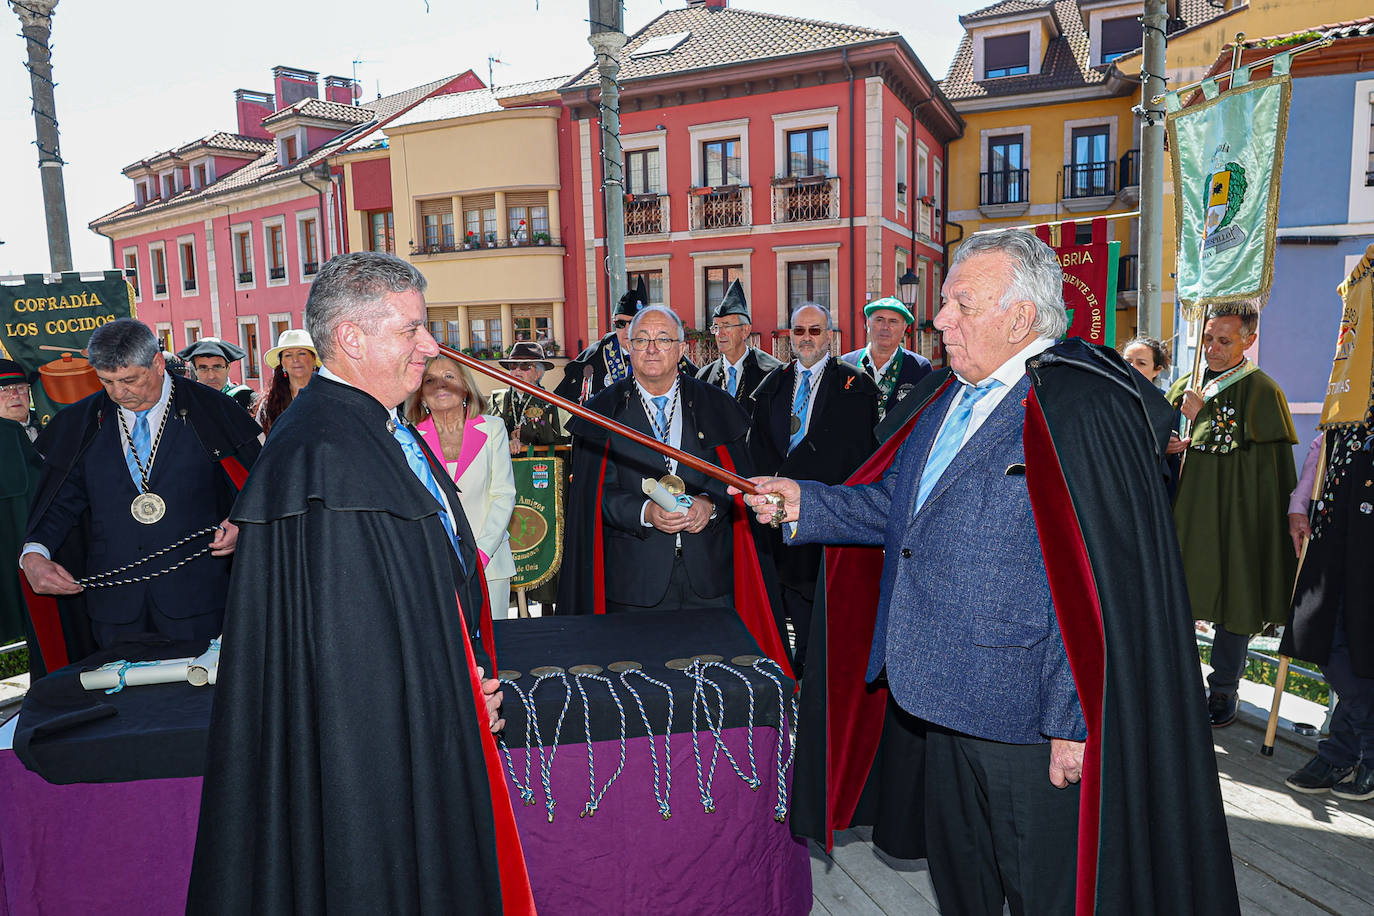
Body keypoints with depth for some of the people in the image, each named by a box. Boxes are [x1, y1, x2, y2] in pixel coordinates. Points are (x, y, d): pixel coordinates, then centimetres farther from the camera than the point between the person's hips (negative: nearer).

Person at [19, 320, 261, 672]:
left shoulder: (210, 412, -2)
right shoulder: (82, 424, 8)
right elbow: (61, 500, 11)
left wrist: (240, 524, -18)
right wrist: (35, 554, -6)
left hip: (193, 593, -3)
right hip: (114, 601, 3)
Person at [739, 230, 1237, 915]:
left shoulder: (1079, 407, -19)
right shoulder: (951, 398, 9)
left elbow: (1096, 584, -22)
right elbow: (895, 506, 13)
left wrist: (1074, 722, -21)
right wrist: (804, 503, 1)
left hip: (1029, 717, -8)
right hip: (947, 699, 8)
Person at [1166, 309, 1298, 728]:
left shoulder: (1262, 390, -5)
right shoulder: (1187, 384, 10)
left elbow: (1243, 453, -12)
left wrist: (1201, 417, -15)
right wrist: (1165, 445, -4)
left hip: (1238, 513, -4)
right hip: (1188, 508, 4)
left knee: (1234, 599, 4)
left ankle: (1224, 689, 18)